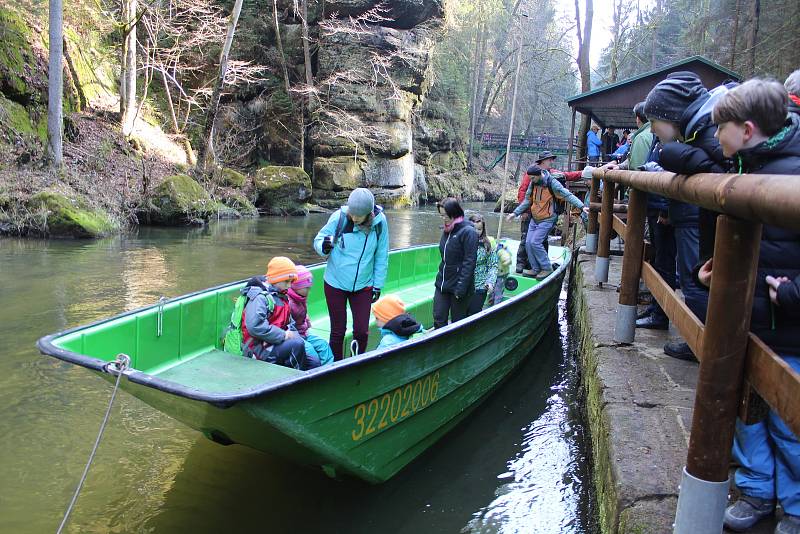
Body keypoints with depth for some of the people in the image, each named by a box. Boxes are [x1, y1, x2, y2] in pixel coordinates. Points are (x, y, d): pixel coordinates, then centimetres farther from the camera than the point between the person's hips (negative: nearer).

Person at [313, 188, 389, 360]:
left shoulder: (380, 222, -11)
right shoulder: (339, 217, -16)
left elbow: (381, 257, 0)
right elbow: (318, 239, -3)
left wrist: (377, 285, 3)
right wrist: (323, 246, -28)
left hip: (363, 286, 1)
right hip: (335, 283, -1)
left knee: (361, 331, 4)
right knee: (338, 331, 8)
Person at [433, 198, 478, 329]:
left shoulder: (468, 232, -13)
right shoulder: (447, 231, 9)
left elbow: (469, 262, -17)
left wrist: (461, 288, -19)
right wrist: (440, 278, 13)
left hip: (458, 286, -6)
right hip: (442, 284, 7)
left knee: (457, 323, 6)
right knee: (439, 319, 4)